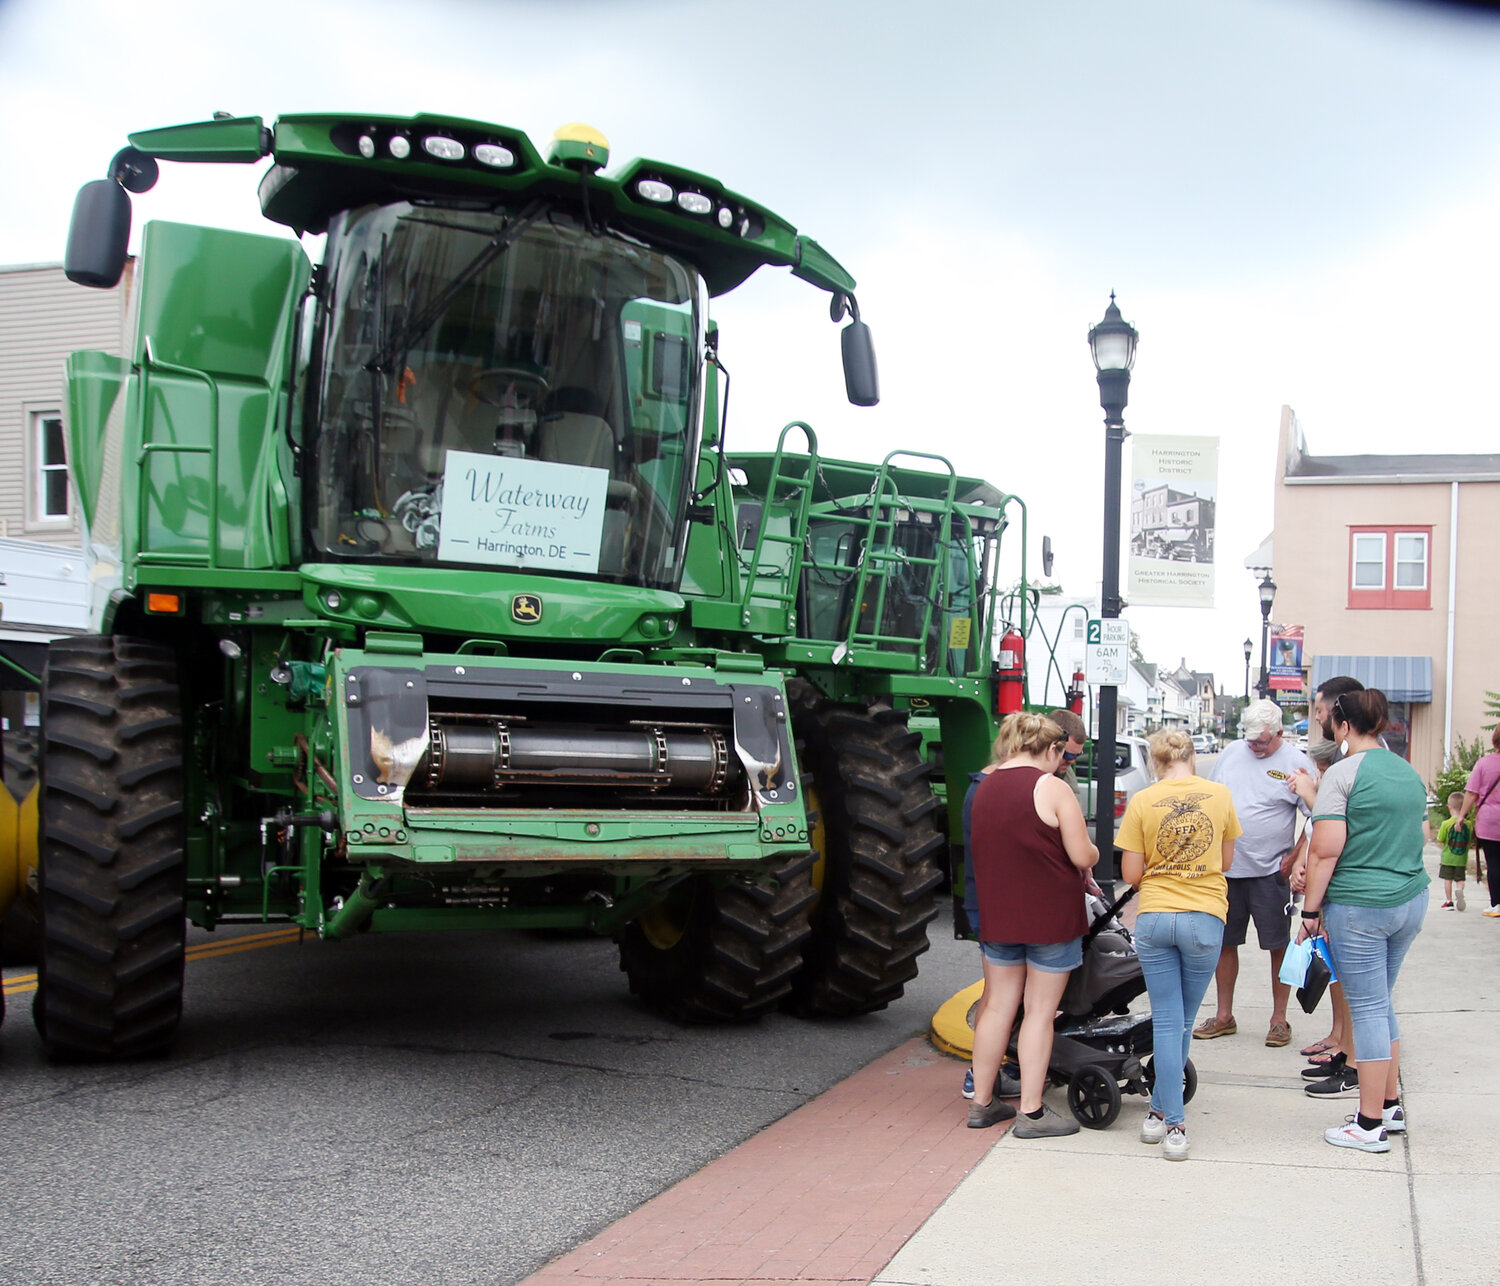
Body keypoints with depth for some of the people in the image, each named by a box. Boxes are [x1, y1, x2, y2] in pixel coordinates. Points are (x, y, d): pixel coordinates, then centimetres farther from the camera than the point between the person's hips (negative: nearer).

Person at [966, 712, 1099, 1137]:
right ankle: (1031, 1113, 6)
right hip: (1050, 916, -5)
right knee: (1040, 1011, 2)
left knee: (997, 1006, 13)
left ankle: (981, 1102, 19)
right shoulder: (1052, 788, -13)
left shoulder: (984, 788, 6)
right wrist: (1092, 851, 9)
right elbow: (1082, 857, -16)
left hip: (996, 915, 6)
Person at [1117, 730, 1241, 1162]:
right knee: (1183, 1021, 14)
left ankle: (1173, 1124, 2)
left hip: (1154, 918, 0)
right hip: (1204, 918, 1)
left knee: (1166, 1020, 5)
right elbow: (1226, 861, 10)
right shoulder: (1219, 795, 0)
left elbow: (1131, 873, -1)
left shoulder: (1143, 802, -4)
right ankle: (1161, 1110, 24)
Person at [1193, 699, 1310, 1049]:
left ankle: (1279, 1019, 15)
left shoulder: (1295, 763, -6)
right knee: (1224, 942, 11)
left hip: (1269, 873, -4)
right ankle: (1223, 1016, 22)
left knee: (1278, 946, 3)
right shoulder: (1231, 752, 7)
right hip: (1225, 869, 4)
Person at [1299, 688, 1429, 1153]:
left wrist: (1311, 910, -8)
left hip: (1359, 906, -8)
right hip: (1412, 900, 8)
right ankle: (1391, 1106, 27)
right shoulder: (1409, 773, 11)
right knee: (1381, 1002, 19)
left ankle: (1371, 1126, 4)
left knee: (1368, 1009, -1)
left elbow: (1325, 852, -16)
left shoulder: (1343, 774, -13)